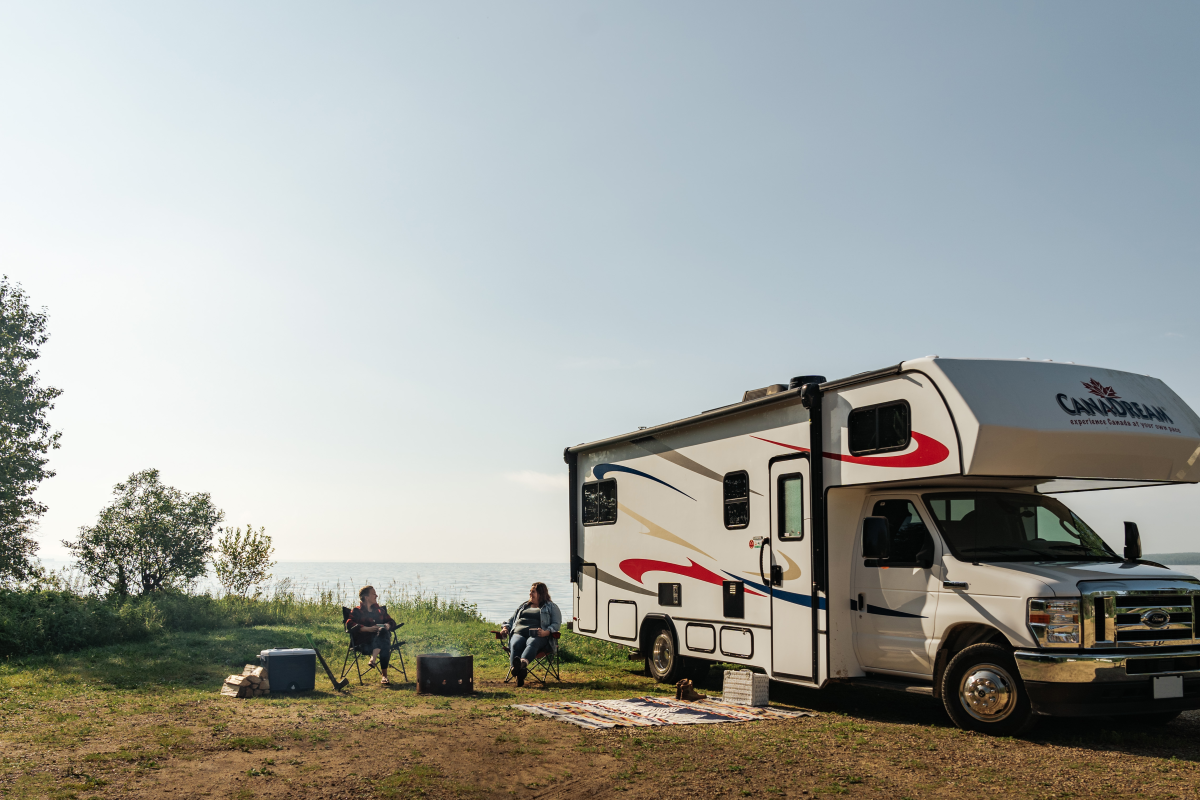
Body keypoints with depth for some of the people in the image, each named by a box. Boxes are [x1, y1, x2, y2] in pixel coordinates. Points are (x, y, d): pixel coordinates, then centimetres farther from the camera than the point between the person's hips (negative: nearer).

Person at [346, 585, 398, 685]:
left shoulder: (379, 611, 30)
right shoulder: (357, 611, 13)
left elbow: (391, 622, 26)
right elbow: (350, 624, -5)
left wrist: (387, 625, -1)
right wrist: (368, 629, -16)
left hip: (380, 639, 4)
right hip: (364, 642, -4)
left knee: (383, 632, -35)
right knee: (384, 646, -36)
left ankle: (373, 659, -47)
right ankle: (384, 675, -43)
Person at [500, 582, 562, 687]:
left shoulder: (551, 607, 21)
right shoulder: (523, 606, 37)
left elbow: (556, 624, 7)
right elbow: (512, 619, 38)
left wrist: (546, 632, -13)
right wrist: (506, 628, 14)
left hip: (538, 636, -3)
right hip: (519, 633, 4)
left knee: (532, 643, -41)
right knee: (515, 645, -35)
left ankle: (523, 662, -74)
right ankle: (519, 673, -62)